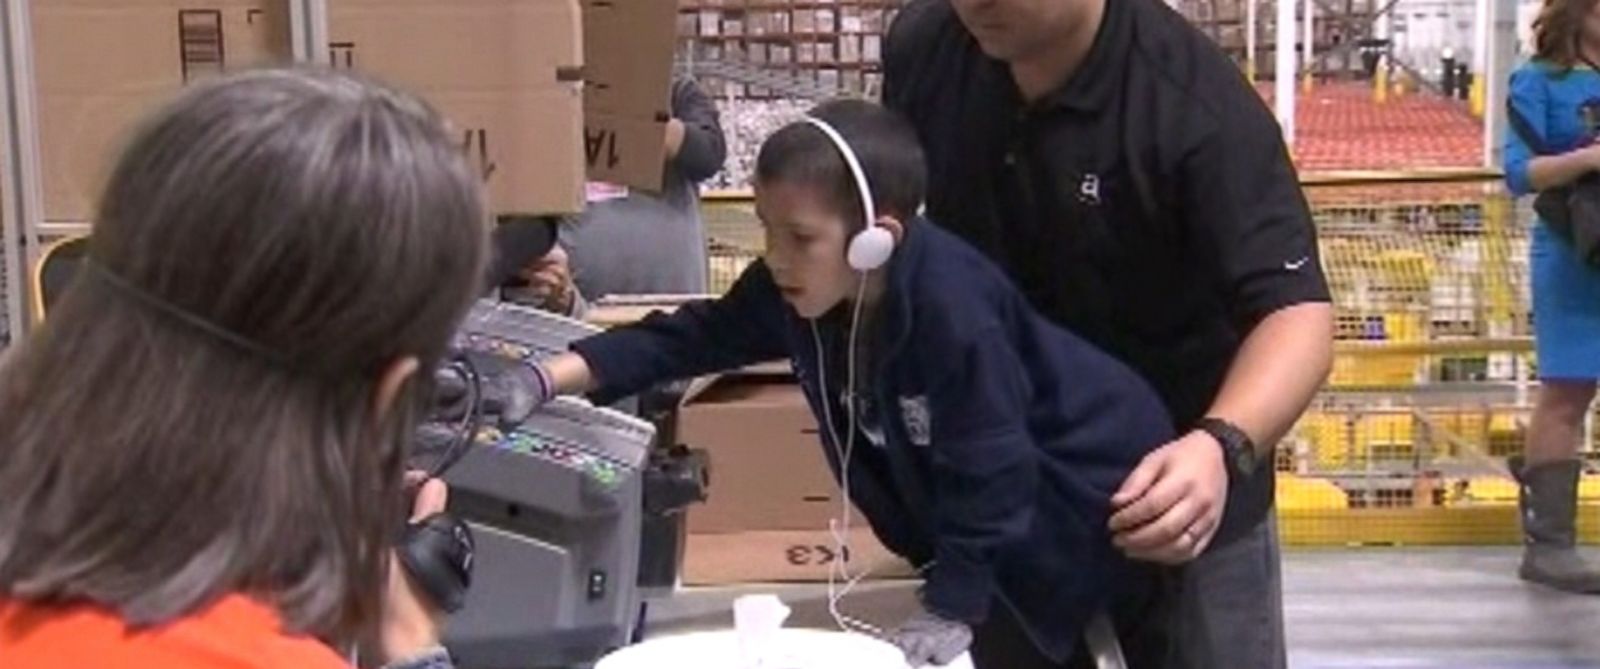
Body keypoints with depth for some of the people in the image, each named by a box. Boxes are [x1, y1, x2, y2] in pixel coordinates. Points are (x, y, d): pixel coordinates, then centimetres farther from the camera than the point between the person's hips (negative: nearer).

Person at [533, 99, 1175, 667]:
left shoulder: (954, 313, -38)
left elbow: (989, 477, -33)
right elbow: (691, 338, -8)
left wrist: (947, 613, -28)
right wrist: (551, 380, -17)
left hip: (1079, 482, -7)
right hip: (975, 504, 7)